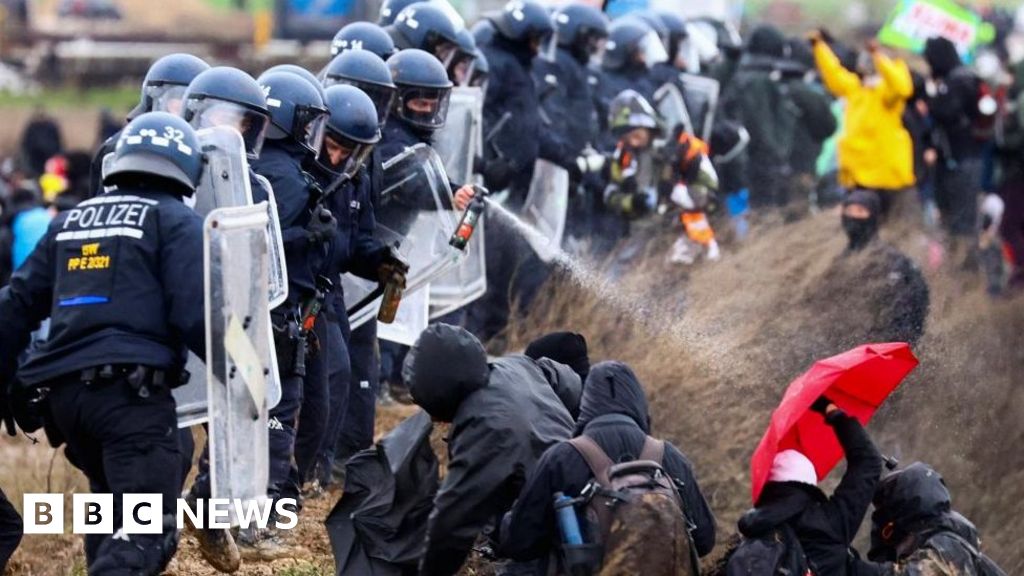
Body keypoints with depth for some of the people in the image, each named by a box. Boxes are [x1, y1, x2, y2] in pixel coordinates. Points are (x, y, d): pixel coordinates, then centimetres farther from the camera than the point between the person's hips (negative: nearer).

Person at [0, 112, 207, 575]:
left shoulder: (71, 221, 22)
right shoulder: (176, 222, 3)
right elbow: (194, 313, -8)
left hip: (63, 392, 7)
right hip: (132, 390, -7)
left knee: (110, 510, 25)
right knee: (148, 532, -13)